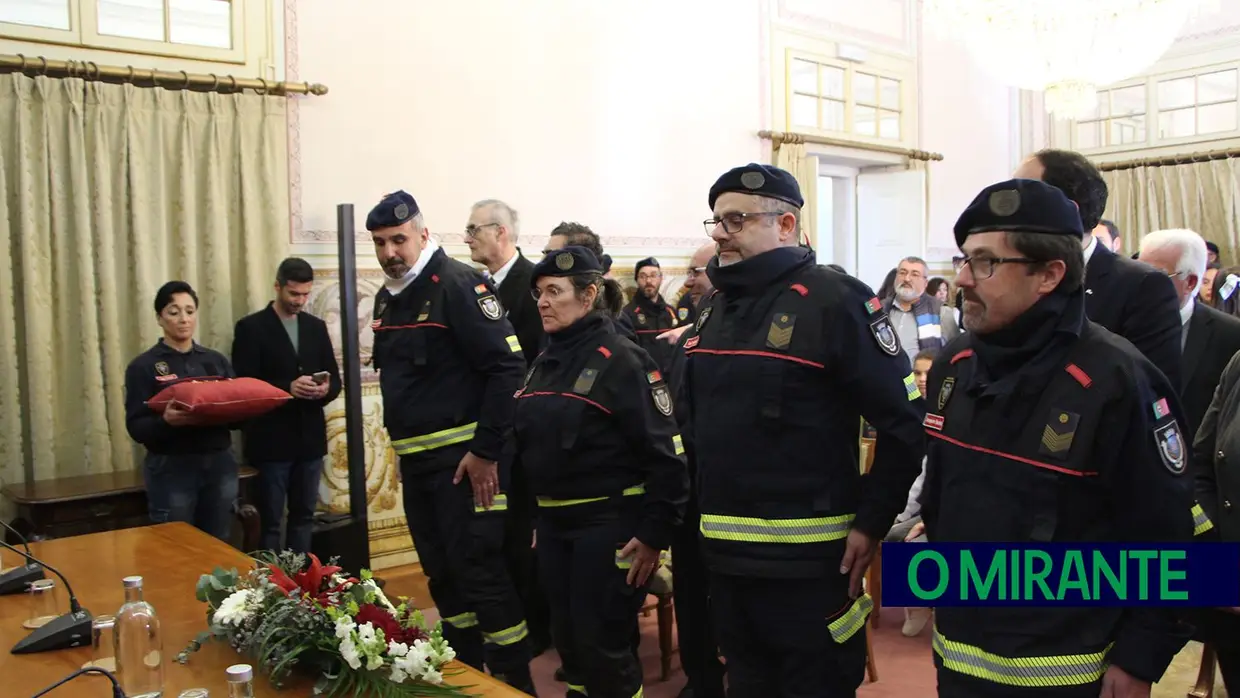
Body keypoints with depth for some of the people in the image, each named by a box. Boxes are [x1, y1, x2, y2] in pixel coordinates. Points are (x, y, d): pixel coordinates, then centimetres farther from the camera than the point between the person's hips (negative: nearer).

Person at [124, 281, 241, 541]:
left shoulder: (217, 360, 10)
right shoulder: (143, 366, -1)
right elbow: (136, 428, -7)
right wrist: (166, 421, -26)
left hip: (220, 464, 3)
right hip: (171, 468, -3)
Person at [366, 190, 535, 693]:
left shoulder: (458, 285, -14)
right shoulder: (388, 297, 12)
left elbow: (507, 365, -20)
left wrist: (486, 450, -21)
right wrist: (402, 443, 16)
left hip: (461, 457, -8)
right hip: (414, 460, 9)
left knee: (479, 571, -5)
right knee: (442, 574, 16)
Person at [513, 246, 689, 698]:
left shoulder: (621, 361, -13)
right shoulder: (544, 363, 9)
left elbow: (666, 454, -17)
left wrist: (654, 534, -20)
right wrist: (532, 515, 13)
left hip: (608, 525, -7)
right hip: (553, 524, 7)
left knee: (601, 647, 1)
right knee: (568, 640, 16)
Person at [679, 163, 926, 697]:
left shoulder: (834, 301, -13)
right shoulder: (715, 309, 10)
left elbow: (905, 421, -14)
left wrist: (871, 523, -14)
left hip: (806, 558, -7)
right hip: (725, 554, 7)